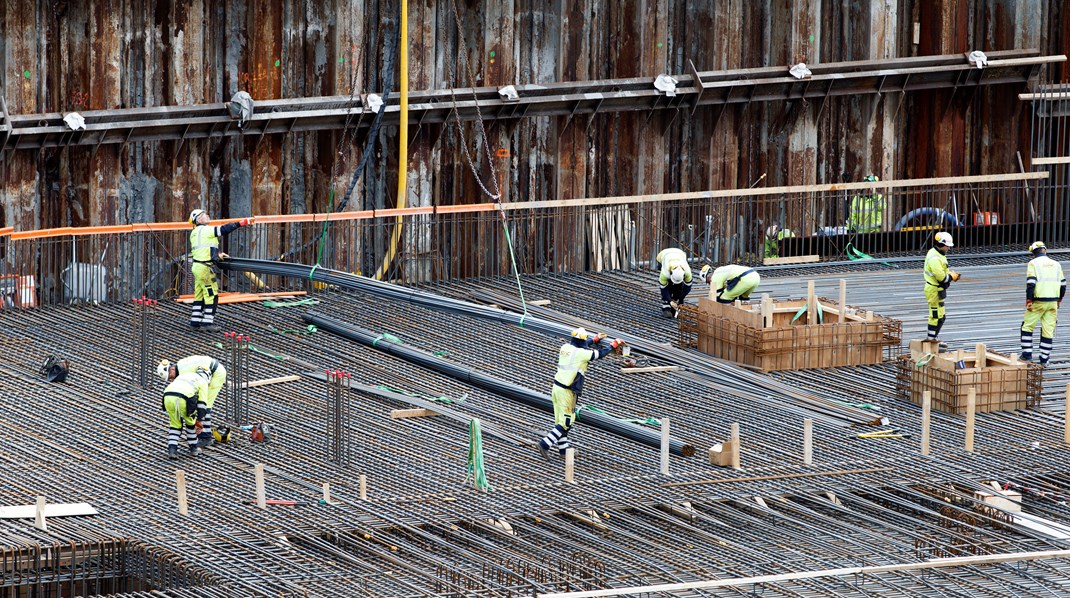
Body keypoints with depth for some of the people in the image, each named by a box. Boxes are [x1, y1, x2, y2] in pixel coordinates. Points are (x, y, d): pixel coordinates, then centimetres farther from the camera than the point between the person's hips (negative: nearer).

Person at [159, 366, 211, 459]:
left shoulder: (183, 375, 38)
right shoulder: (203, 382, 22)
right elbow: (202, 402, 14)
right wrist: (199, 421, 19)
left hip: (168, 396, 4)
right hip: (183, 399, -4)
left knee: (175, 424, 22)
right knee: (190, 422, 23)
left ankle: (172, 449, 8)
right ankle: (193, 448, 34)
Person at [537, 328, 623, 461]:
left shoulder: (565, 347, 5)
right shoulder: (581, 353, -16)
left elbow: (580, 345, 27)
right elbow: (600, 354, -4)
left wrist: (595, 339, 43)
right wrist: (614, 345, 14)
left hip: (557, 387, 8)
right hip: (567, 393, -8)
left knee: (560, 420, 17)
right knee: (565, 423, -2)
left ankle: (563, 446, 29)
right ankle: (545, 444, -11)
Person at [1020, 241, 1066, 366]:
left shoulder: (1033, 263, -4)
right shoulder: (1056, 264, 11)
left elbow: (1031, 283, -14)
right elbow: (1063, 284, 12)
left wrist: (1029, 301, -11)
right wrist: (1059, 300, 22)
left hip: (1038, 301, -4)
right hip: (1053, 302, 4)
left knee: (1027, 326, 10)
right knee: (1048, 330, 7)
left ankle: (1027, 354, 4)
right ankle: (1044, 359, 7)